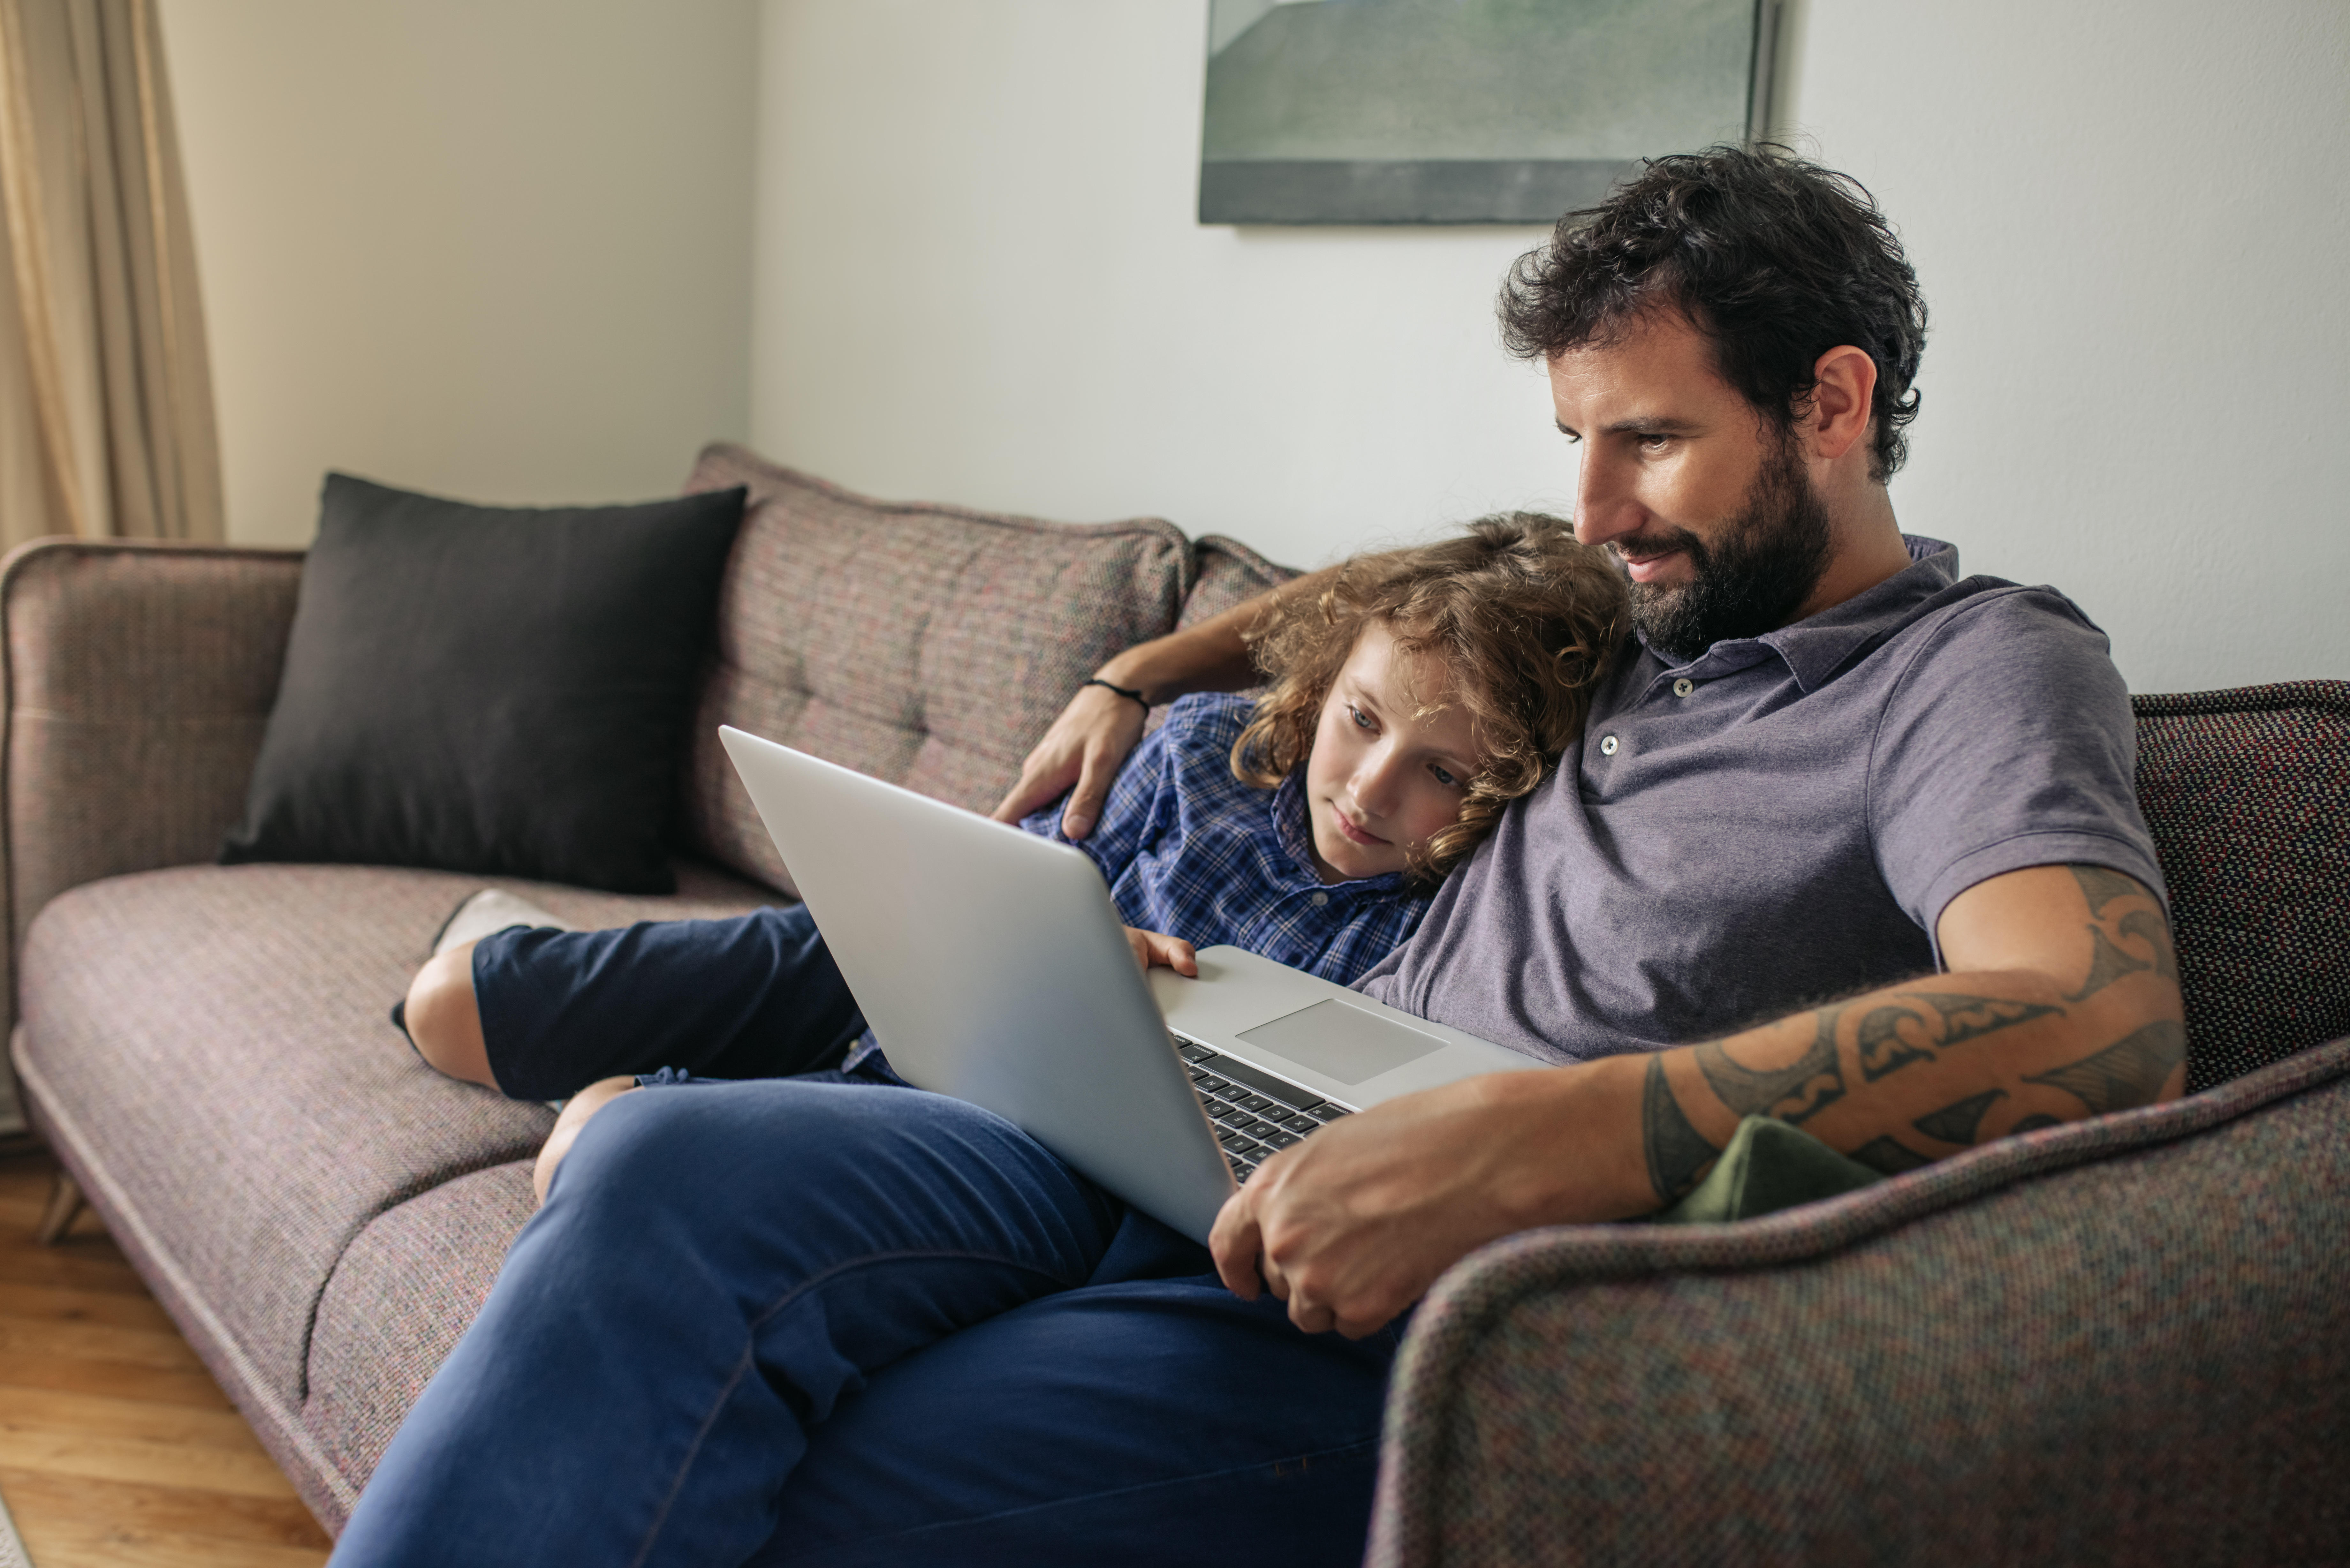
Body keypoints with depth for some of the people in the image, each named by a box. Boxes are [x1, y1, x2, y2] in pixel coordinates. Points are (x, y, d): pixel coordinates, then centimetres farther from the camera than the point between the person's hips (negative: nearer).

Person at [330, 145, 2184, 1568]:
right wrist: (1143, 673, 28)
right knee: (671, 1179, -18)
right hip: (1247, 1160, 7)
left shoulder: (1985, 669, -3)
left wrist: (1529, 1141, -33)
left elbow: (2104, 1031, -24)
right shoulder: (1662, 601, 20)